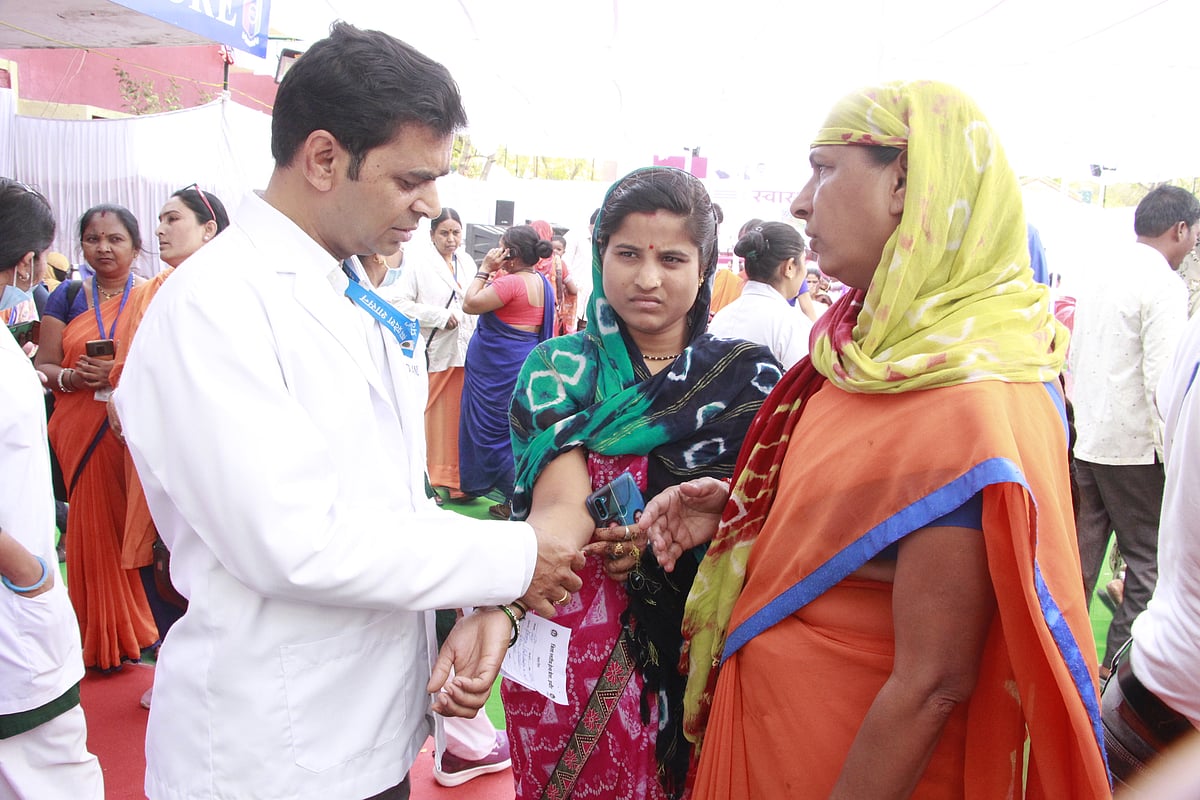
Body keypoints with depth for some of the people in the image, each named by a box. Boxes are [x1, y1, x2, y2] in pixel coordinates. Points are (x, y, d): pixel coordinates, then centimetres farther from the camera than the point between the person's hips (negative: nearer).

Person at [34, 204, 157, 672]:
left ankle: (134, 632, 15)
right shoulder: (68, 297, 9)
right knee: (94, 529, 2)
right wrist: (74, 376, -14)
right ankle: (101, 639, 18)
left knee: (136, 527, -4)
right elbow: (43, 367, 8)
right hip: (81, 434, 2)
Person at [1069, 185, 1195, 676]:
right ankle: (1120, 663, 7)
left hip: (1086, 443, 7)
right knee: (1150, 559, 4)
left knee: (1082, 551, 13)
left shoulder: (1101, 279, 11)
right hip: (1134, 447, -7)